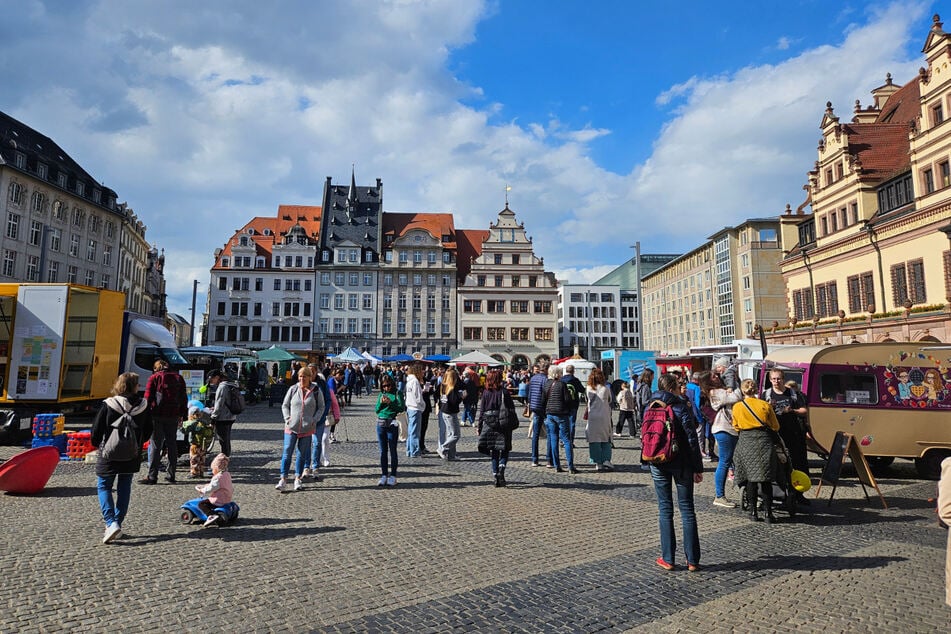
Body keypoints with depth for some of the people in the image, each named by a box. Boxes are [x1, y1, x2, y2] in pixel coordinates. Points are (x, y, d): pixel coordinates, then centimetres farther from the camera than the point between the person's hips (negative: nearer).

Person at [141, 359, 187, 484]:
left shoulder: (154, 377, 0)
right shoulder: (178, 378, 12)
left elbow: (148, 398, -4)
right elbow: (184, 398, 14)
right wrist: (183, 415, 18)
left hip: (157, 416, -4)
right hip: (173, 416, 4)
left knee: (155, 445, -1)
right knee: (172, 444, 10)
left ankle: (152, 476, -1)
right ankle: (171, 475, 14)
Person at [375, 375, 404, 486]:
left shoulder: (397, 393, -1)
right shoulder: (381, 394, 11)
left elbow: (401, 408, -9)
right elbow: (377, 410, 8)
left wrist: (390, 402, -19)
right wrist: (381, 402, -9)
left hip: (392, 424, -4)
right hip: (381, 423, 4)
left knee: (392, 450, 1)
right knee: (383, 451, 9)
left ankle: (393, 476, 8)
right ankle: (384, 475, 16)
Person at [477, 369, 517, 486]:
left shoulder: (486, 393, 1)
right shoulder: (504, 392, -4)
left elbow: (481, 411, 2)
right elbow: (512, 410, -2)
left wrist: (479, 426, 8)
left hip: (489, 425, 2)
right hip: (504, 425, -2)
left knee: (494, 452, 11)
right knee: (504, 451, 8)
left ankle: (495, 475, 9)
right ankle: (501, 470, -14)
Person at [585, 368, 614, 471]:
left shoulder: (588, 389, -1)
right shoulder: (606, 389, -3)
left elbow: (587, 402, 8)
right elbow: (609, 402, 8)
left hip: (592, 417, 0)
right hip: (605, 417, 0)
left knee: (594, 440, 5)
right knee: (606, 440, 10)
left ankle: (598, 463, 3)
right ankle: (606, 460, -3)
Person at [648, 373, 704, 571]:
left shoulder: (650, 407, 5)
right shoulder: (681, 407, -8)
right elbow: (692, 439, -11)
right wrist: (698, 468, -7)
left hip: (658, 464, 3)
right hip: (681, 463, -3)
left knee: (665, 509, 8)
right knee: (687, 508, 6)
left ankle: (667, 559, 9)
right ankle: (692, 560, 10)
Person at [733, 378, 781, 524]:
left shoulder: (737, 407, 0)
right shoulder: (765, 405, 0)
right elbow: (775, 427, 9)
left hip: (746, 442, 0)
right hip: (763, 441, 0)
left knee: (750, 478, 7)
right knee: (766, 479, 5)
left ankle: (753, 512, 10)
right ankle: (768, 513, 5)